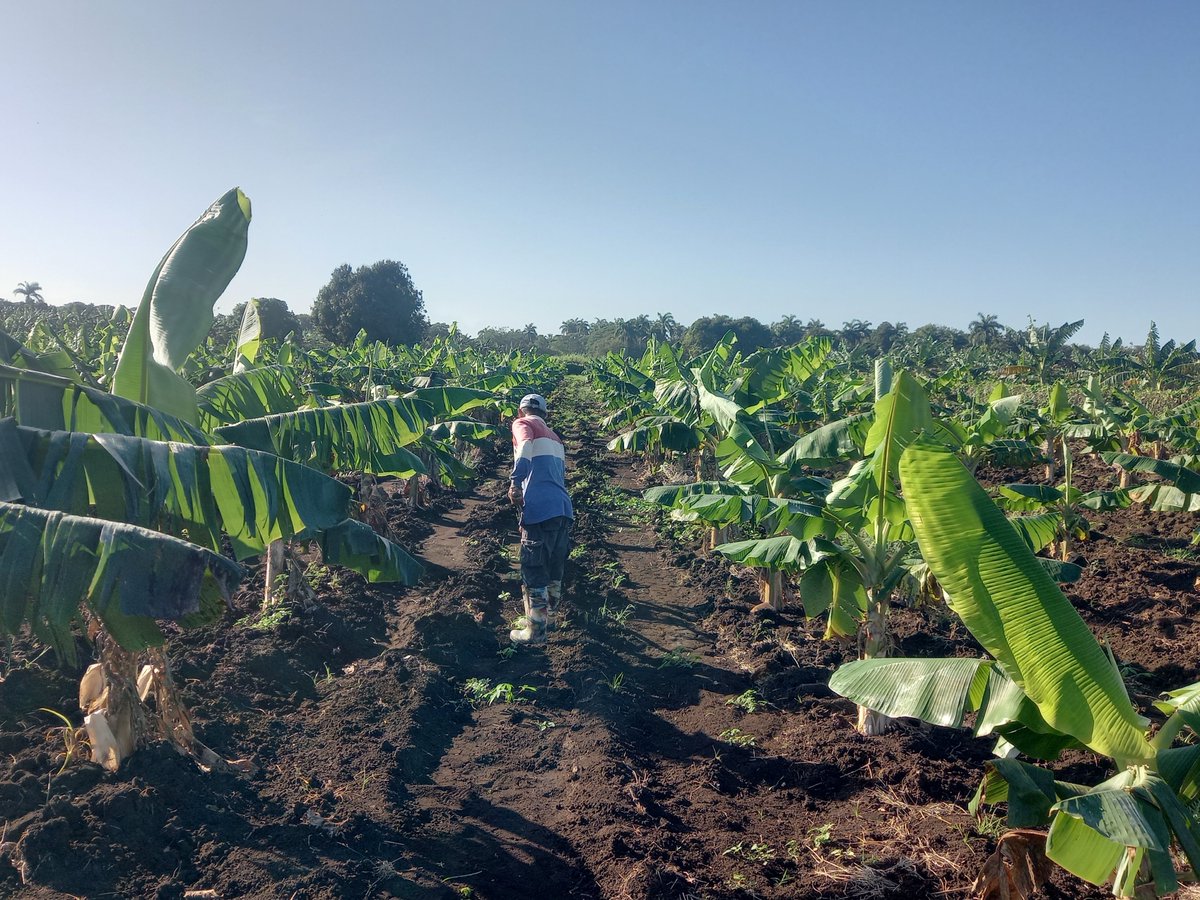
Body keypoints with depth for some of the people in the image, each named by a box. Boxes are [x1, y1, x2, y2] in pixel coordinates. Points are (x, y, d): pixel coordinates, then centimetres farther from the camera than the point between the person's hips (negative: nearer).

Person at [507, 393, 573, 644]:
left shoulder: (523, 423, 6)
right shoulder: (554, 436, 27)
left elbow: (526, 445, -18)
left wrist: (515, 482, -22)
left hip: (540, 509, -7)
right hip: (564, 509, 7)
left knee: (533, 571, 1)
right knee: (554, 569, 19)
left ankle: (535, 631, 5)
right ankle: (549, 617, 32)